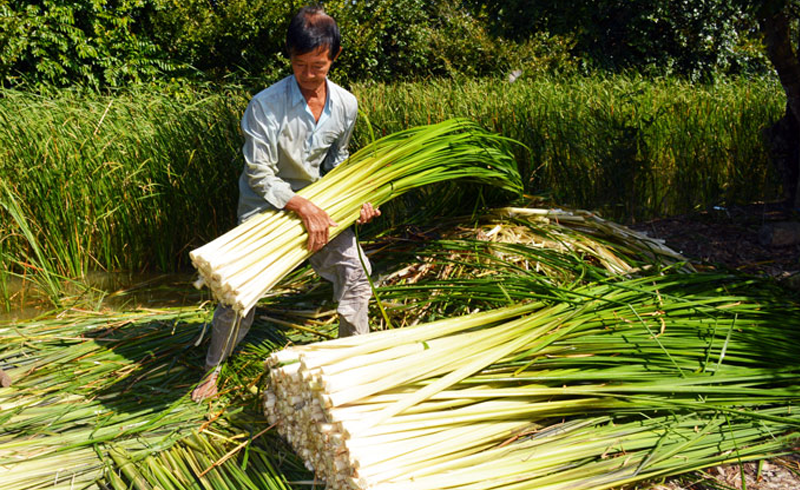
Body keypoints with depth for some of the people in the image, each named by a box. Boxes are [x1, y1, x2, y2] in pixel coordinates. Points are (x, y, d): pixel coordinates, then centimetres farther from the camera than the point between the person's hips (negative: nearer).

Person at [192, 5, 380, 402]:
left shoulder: (346, 105, -8)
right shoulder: (265, 105, -24)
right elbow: (259, 174, -22)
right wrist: (302, 206, -32)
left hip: (317, 202, 4)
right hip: (265, 204, -4)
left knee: (353, 272, -2)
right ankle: (213, 368, 18)